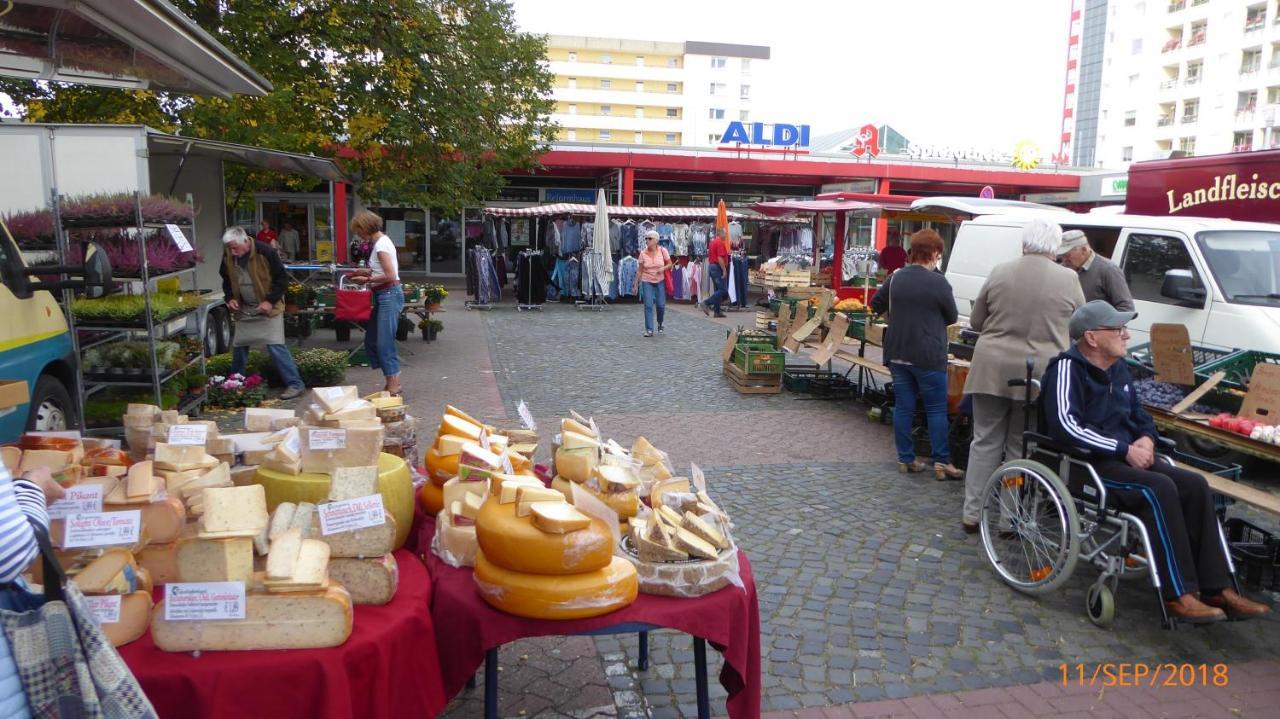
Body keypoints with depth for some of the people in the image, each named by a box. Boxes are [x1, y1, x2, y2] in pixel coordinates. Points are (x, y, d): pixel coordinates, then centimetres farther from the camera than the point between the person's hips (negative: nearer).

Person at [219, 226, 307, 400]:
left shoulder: (265, 252, -21)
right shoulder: (228, 256, -4)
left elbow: (282, 279, -16)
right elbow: (227, 279, 13)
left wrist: (270, 301, -22)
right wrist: (230, 298, -3)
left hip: (268, 307, -6)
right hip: (244, 309, 6)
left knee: (275, 346, -12)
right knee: (238, 346, 11)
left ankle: (295, 384, -7)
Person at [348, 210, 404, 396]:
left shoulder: (381, 245, -16)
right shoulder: (380, 241, 13)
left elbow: (390, 276, -22)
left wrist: (367, 280, -11)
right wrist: (367, 272, 11)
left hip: (390, 295, -10)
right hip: (383, 296, 10)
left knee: (384, 343, -7)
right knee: (371, 340, 13)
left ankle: (394, 387, -1)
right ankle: (393, 383, 19)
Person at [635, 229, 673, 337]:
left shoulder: (662, 251, -6)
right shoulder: (643, 253, -4)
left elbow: (670, 264, 3)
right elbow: (640, 270, 1)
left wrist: (663, 268, -17)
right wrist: (636, 283, 0)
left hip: (660, 281, 0)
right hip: (647, 281, 0)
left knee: (660, 305, 1)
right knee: (648, 305, -7)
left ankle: (660, 324, 30)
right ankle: (649, 330, -3)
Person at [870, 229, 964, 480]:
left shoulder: (896, 278, 4)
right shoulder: (938, 283, -12)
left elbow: (876, 305, 16)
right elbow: (952, 317, 0)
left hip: (897, 354, 5)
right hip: (928, 356, -5)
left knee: (903, 406, 10)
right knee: (937, 409, 4)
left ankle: (906, 459, 15)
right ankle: (941, 462, 5)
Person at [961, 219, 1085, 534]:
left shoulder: (999, 272, 2)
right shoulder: (1068, 279, -1)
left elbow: (975, 321, 10)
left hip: (993, 369, 1)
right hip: (1039, 373, -1)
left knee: (985, 441, 10)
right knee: (1021, 448, 9)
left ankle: (972, 513, 14)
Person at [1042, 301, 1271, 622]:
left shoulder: (1118, 368, 15)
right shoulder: (1068, 367, -12)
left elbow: (1138, 414, 28)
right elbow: (1065, 425, -24)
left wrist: (1146, 438, 3)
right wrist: (1125, 450, -21)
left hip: (1127, 458, 9)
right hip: (1087, 462, -9)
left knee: (1195, 485, -10)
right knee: (1159, 489, -29)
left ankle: (1216, 588, -7)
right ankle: (1178, 595, -24)